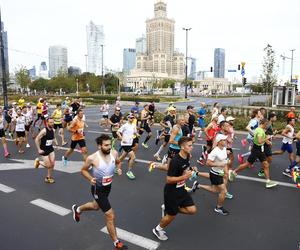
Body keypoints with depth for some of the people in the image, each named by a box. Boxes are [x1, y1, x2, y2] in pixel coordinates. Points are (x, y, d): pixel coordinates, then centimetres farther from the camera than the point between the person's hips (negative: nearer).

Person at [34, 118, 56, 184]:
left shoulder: (52, 130, 0)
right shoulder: (44, 131, -22)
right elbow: (37, 139, -19)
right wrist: (39, 150, -19)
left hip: (50, 149, 6)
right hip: (44, 150, -6)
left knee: (52, 164, 1)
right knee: (48, 165, -3)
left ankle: (48, 177, 19)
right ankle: (38, 161, 25)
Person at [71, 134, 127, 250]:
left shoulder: (114, 153, -14)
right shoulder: (92, 158, -27)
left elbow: (118, 162, 8)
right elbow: (83, 170, -8)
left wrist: (119, 169, -13)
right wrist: (91, 179, -25)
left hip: (108, 187, 7)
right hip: (98, 189, -6)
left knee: (96, 206, 32)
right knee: (110, 216, -4)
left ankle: (77, 209, 63)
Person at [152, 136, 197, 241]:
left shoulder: (187, 157, -3)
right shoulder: (175, 161, -29)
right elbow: (169, 179, -26)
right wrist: (184, 177, -32)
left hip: (181, 189, 8)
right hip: (171, 191, -8)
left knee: (192, 210, 5)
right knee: (172, 215, 8)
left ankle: (168, 208, 22)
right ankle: (157, 229, 36)